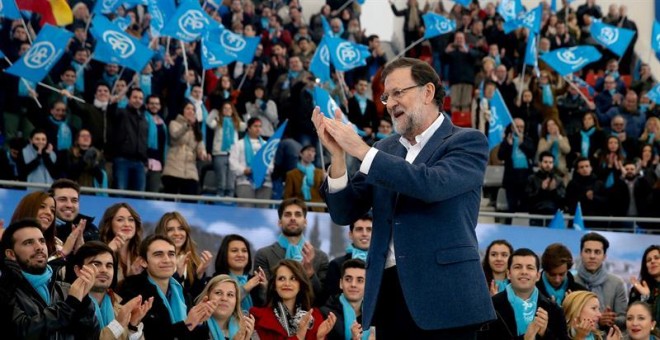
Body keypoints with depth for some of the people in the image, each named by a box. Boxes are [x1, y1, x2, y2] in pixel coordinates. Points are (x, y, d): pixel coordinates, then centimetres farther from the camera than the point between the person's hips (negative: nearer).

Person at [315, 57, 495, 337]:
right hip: (389, 294, 5)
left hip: (442, 295, -5)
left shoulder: (468, 142, 0)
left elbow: (433, 184, -19)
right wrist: (338, 155, -5)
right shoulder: (385, 150, 16)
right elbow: (344, 213, 11)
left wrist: (362, 151, -16)